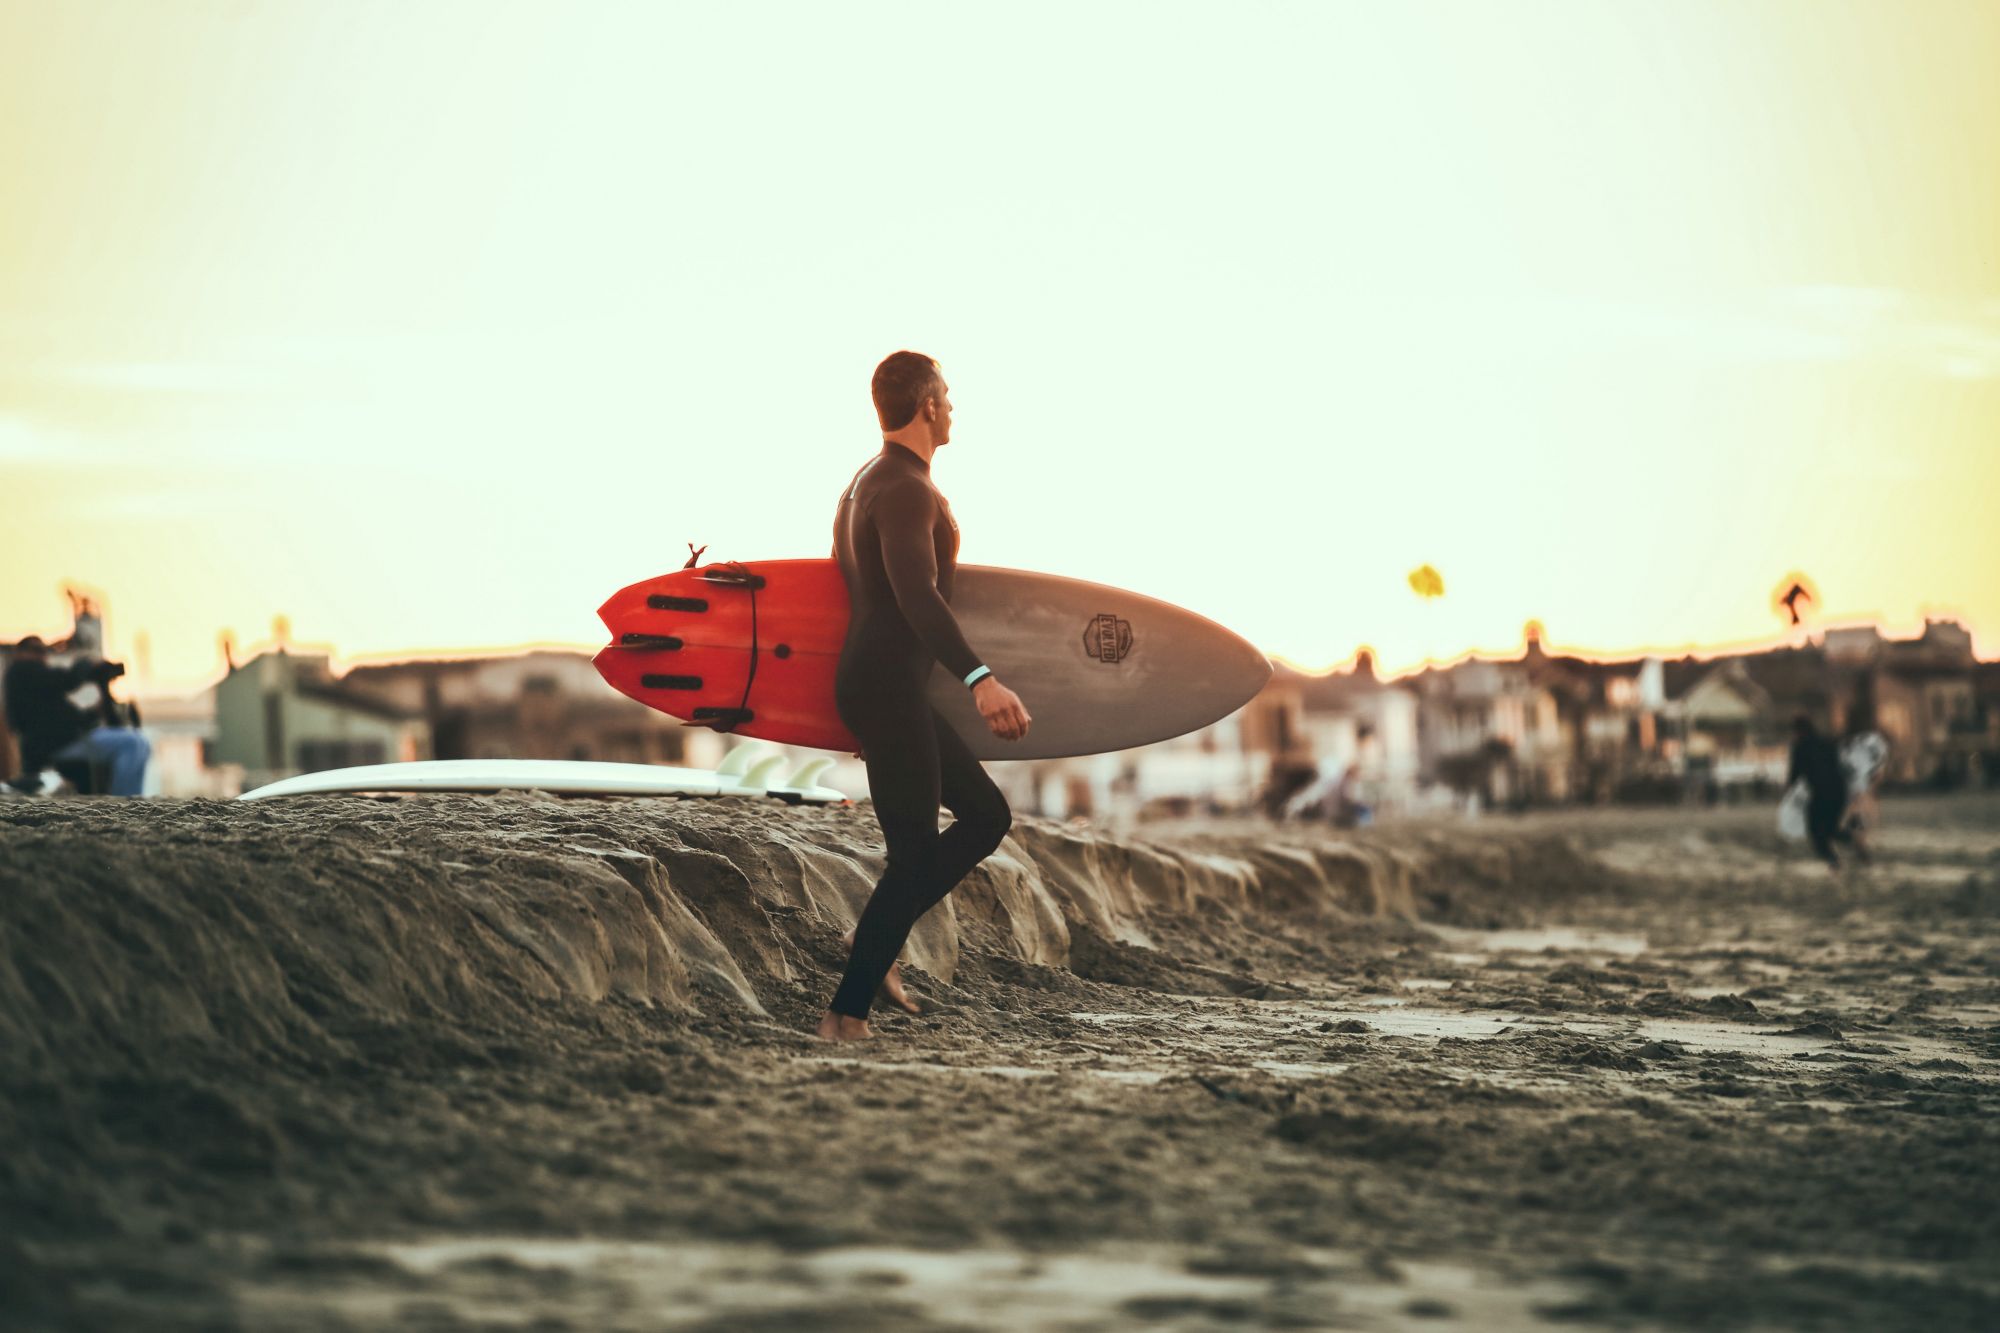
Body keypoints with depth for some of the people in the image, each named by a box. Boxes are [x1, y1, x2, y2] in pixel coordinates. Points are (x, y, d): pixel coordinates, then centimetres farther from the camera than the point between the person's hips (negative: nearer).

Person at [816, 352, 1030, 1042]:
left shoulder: (867, 481, 16)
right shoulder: (906, 490, -17)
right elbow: (917, 594, -33)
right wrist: (979, 679, -45)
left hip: (888, 687, 10)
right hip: (888, 690, -10)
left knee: (986, 815, 13)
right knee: (914, 856, -6)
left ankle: (877, 944, 10)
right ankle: (847, 1013, -3)